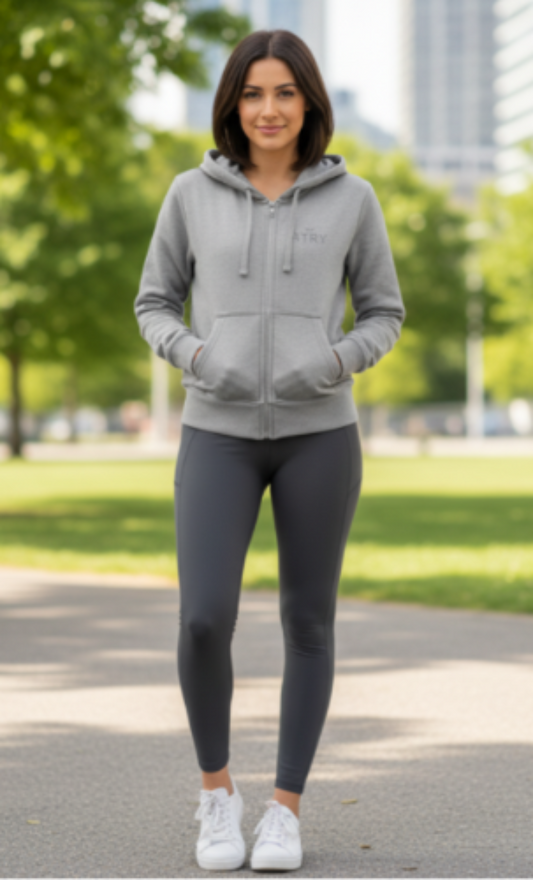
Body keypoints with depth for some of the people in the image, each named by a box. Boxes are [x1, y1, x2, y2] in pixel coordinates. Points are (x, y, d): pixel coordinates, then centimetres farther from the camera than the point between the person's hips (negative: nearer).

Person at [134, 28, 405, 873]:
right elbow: (156, 306, 10)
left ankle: (284, 810, 18)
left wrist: (335, 363, -13)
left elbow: (384, 314, 8)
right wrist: (194, 357, -12)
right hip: (219, 434, 0)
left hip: (318, 432, 0)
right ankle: (217, 788, 11)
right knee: (204, 620, -13)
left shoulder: (351, 197, 2)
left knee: (308, 622, 4)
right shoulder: (193, 193, 4)